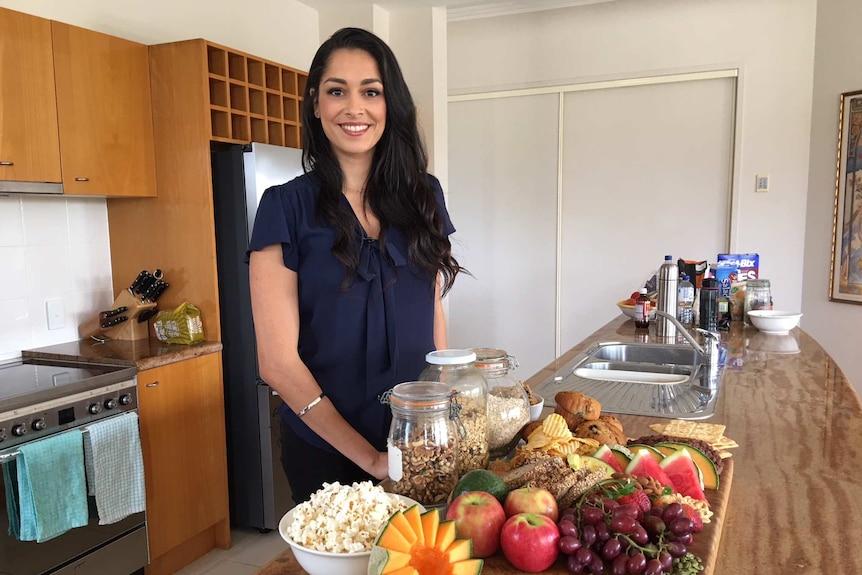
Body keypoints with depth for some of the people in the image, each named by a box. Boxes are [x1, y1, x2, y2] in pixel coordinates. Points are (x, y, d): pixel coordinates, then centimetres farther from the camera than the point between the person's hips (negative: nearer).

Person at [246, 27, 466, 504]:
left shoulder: (424, 196, 1)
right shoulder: (286, 206, -10)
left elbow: (433, 314, 7)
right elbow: (278, 361, -13)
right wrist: (370, 458, -15)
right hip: (326, 449, -3)